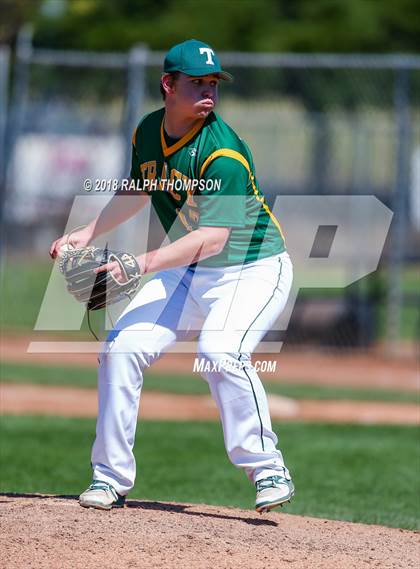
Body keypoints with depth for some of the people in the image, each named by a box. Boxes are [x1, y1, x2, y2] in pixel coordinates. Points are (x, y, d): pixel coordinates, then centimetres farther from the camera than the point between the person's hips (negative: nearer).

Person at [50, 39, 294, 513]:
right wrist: (87, 234, 10)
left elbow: (213, 238, -33)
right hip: (189, 271, 7)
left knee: (219, 353, -31)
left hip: (254, 268, -7)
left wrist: (144, 263, -41)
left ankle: (268, 470, -16)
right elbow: (139, 191, 20)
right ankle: (111, 478, 4)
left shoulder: (223, 153, -25)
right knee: (121, 347, -6)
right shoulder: (148, 132, -2)